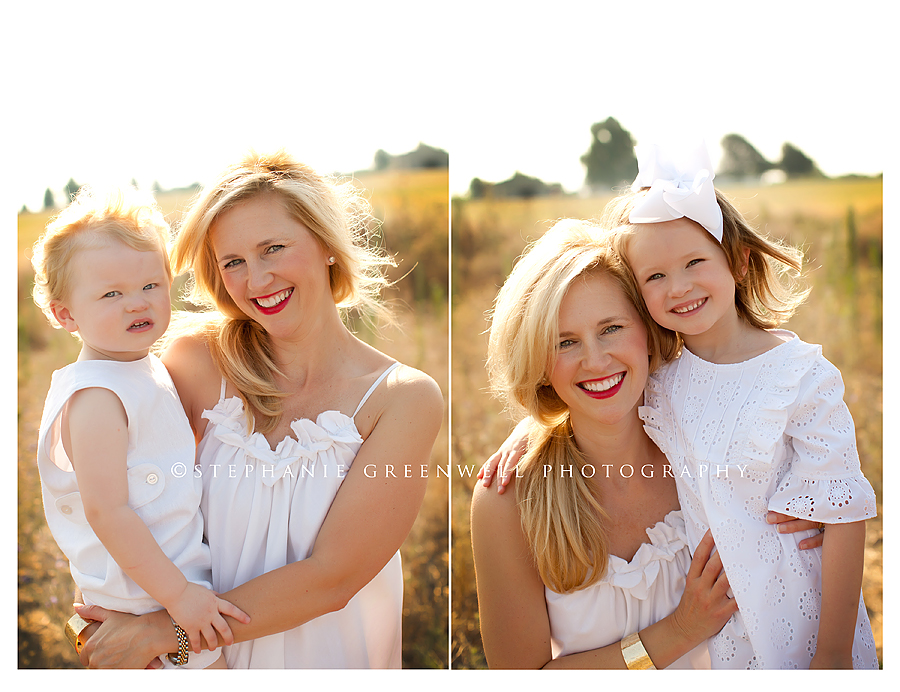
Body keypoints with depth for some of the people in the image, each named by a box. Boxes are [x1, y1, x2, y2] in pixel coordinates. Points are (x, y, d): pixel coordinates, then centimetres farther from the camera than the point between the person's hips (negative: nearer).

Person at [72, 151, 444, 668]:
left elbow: (331, 578, -22)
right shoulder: (198, 359, -13)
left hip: (333, 658, -1)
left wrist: (161, 631, -23)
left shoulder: (405, 399, -18)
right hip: (210, 657, 1)